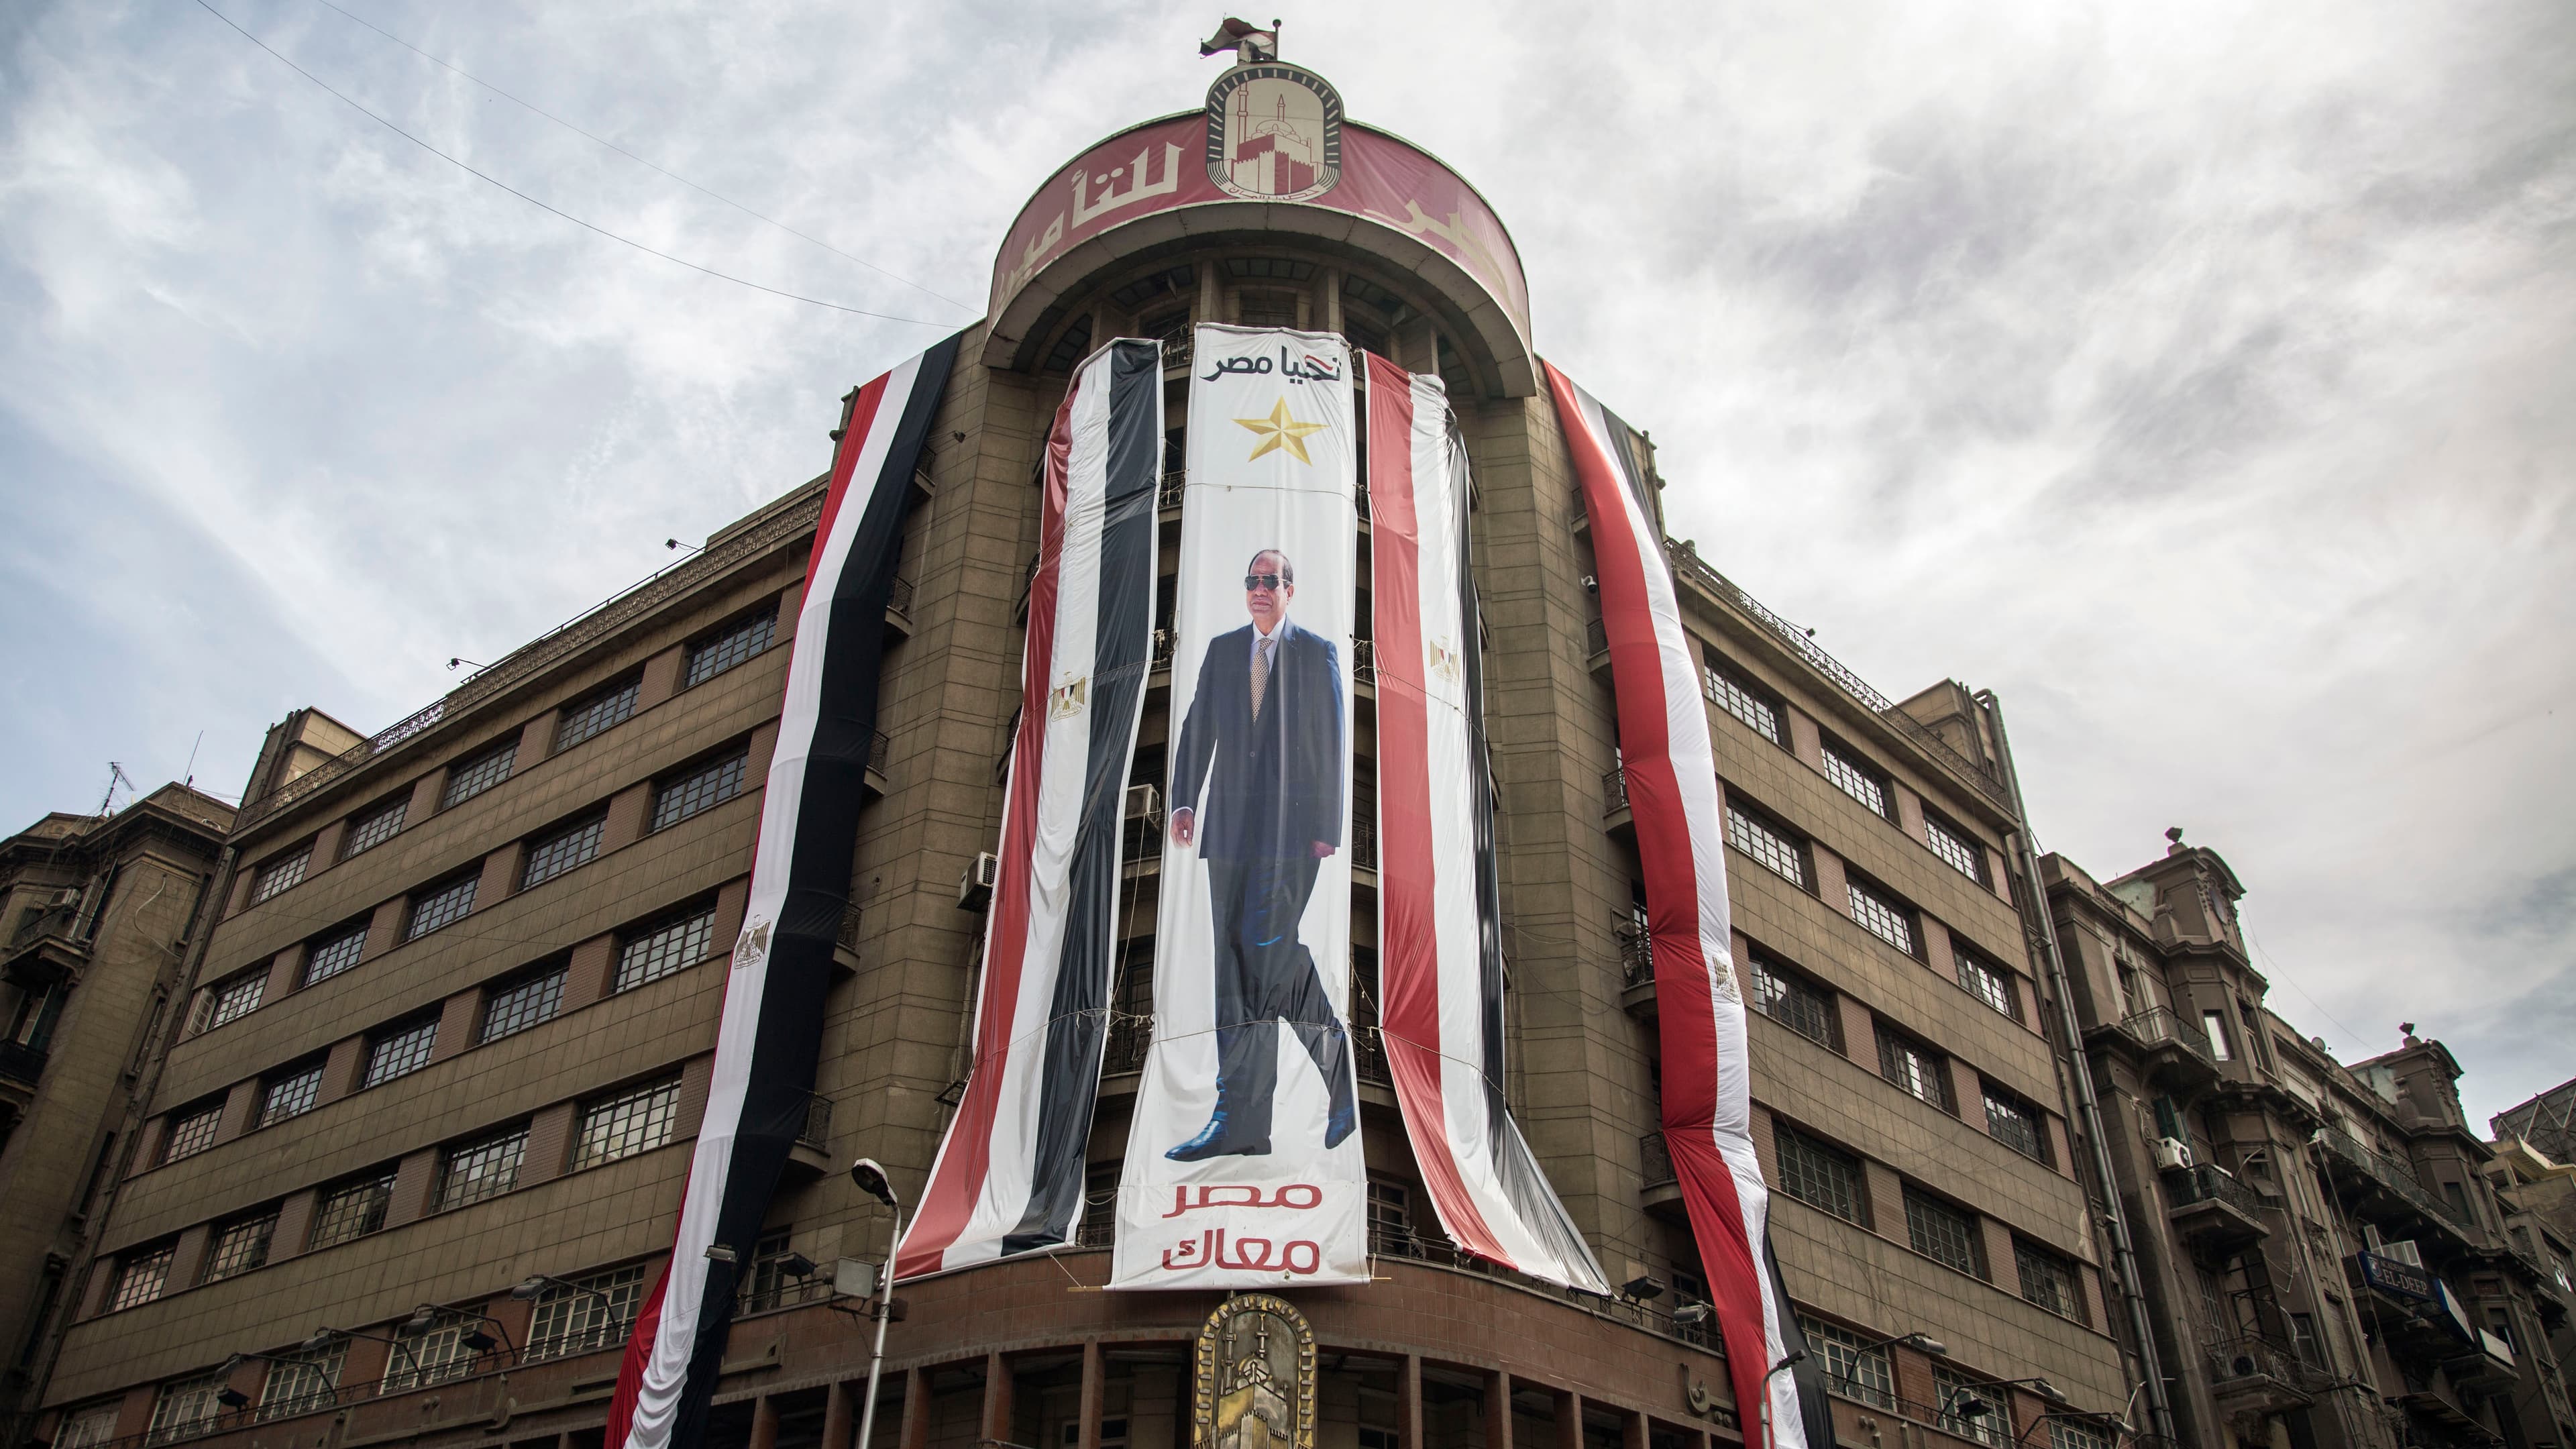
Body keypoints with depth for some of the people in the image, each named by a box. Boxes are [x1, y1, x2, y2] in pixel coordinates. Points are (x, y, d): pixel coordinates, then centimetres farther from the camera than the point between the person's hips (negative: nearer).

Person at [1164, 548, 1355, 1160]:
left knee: (1265, 945, -17)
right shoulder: (1221, 650, 14)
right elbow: (1198, 729, 10)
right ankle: (1245, 1125, 6)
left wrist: (1328, 829, -5)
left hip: (1293, 826, -4)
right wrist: (1184, 799, -4)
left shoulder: (1319, 653, 3)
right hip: (1231, 823, 5)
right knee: (1237, 964, 3)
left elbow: (1333, 746, 1)